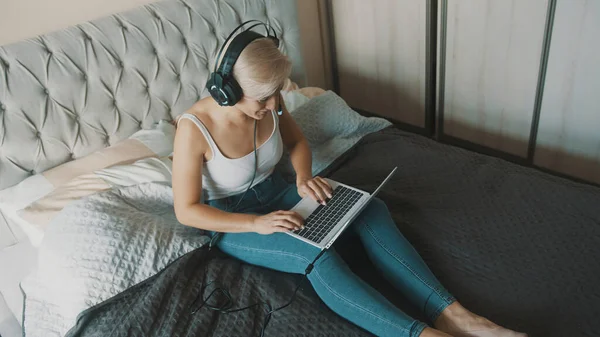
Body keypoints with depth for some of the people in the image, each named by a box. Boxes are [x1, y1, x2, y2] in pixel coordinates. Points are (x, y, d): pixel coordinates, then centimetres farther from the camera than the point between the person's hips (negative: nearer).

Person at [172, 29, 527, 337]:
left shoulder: (268, 103, -12)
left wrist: (304, 179, -15)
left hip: (276, 194, 5)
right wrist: (256, 223, -31)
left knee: (370, 209, -17)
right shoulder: (194, 127, -27)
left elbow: (298, 141, 7)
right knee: (316, 254, -34)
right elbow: (187, 210, -22)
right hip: (231, 220, -5)